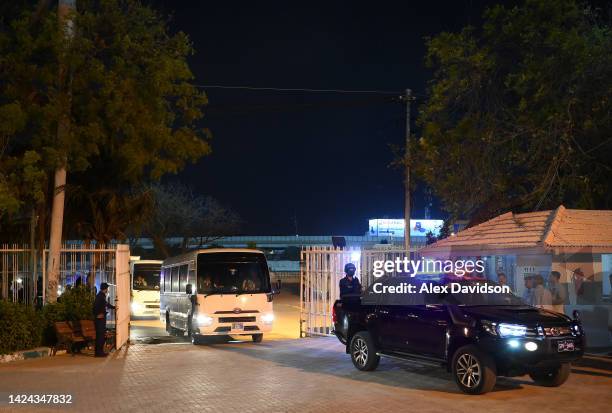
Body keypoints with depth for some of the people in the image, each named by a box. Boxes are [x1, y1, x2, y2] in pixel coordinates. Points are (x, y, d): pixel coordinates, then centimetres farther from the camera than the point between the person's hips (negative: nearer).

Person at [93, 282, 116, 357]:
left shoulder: (102, 296, 15)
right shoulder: (100, 296, -16)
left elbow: (106, 304, 34)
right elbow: (95, 305, -29)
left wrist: (114, 307, 48)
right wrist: (98, 314, -20)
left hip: (102, 318, 10)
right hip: (100, 318, -10)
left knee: (102, 335, 12)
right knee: (100, 335, -7)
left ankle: (100, 351, 17)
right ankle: (98, 352, -4)